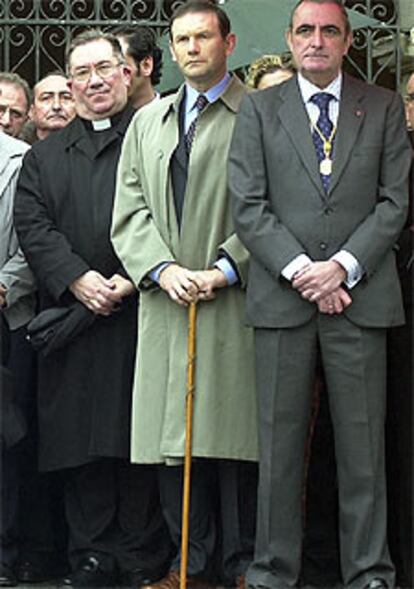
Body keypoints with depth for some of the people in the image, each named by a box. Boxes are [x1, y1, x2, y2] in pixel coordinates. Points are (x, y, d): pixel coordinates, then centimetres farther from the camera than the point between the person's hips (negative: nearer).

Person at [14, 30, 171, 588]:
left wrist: (134, 279, -14)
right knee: (81, 437, 2)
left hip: (141, 312, -3)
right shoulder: (45, 155, 18)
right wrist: (77, 279, -9)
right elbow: (32, 225, 7)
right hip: (73, 314, 3)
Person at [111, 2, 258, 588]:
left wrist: (225, 269, -12)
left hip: (233, 301, -4)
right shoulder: (147, 122, 19)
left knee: (233, 431, -4)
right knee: (171, 435, 3)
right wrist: (163, 269, -4)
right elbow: (129, 210, 13)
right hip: (166, 301, 4)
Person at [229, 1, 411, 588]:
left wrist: (343, 267, -9)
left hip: (360, 295, 0)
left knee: (362, 443, 3)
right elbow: (248, 204, 1)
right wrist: (300, 270, -10)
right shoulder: (258, 109, 9)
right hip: (282, 297, 0)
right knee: (280, 441, 3)